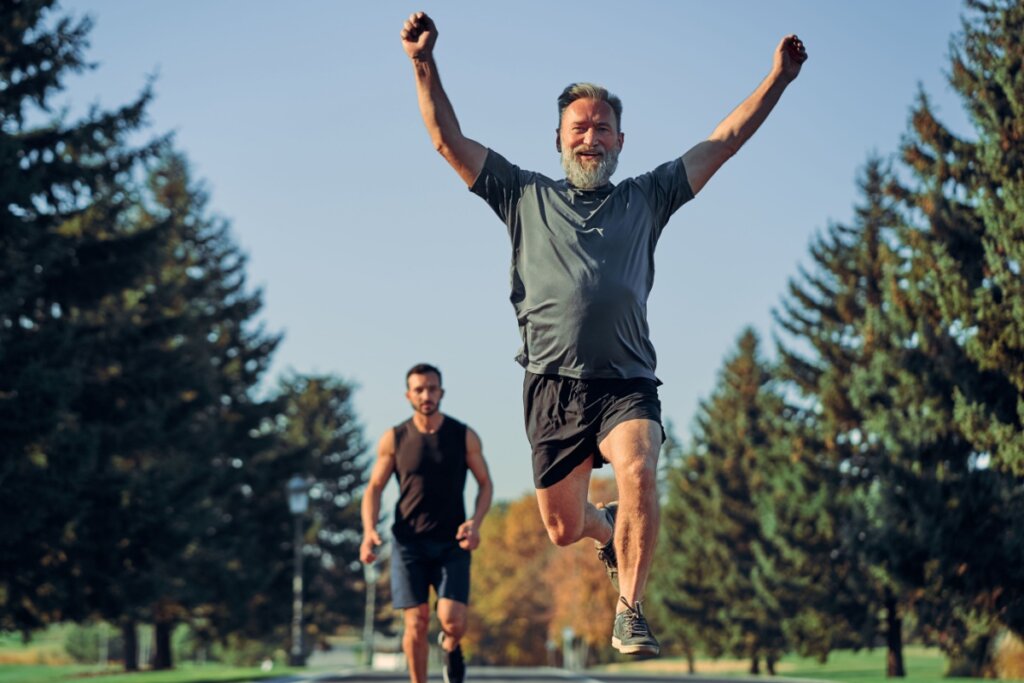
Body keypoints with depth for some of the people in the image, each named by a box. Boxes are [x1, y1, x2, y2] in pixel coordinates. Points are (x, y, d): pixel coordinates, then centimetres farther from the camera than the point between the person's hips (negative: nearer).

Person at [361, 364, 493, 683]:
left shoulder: (464, 437, 0)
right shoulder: (393, 439, 1)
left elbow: (485, 484, 7)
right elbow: (374, 488, 6)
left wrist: (475, 523, -12)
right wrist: (369, 531, -11)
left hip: (452, 543, 0)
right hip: (409, 542, 0)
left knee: (453, 621, -13)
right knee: (416, 623, -3)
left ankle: (449, 647, 23)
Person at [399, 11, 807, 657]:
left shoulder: (647, 197, 17)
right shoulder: (527, 195, 16)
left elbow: (725, 140, 16)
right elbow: (449, 140, 11)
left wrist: (778, 78, 11)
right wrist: (425, 64, 1)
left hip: (627, 382, -1)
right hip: (554, 382, 1)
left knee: (638, 473, -30)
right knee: (563, 527, 6)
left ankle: (630, 611, -18)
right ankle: (609, 532, 43)